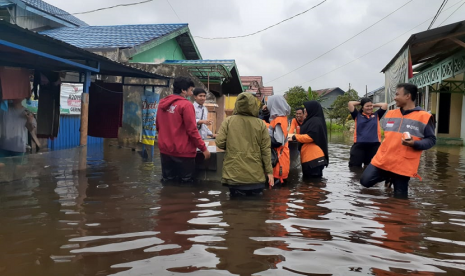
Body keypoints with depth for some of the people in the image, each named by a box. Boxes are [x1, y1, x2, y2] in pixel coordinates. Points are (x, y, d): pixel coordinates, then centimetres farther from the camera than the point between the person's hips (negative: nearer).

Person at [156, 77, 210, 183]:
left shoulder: (162, 103, 7)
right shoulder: (186, 105, -14)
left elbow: (158, 126, 14)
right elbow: (192, 130, -16)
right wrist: (203, 148, -8)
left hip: (165, 149, 7)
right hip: (182, 151, -6)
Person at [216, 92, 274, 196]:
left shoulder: (228, 121, -3)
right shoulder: (260, 124, -2)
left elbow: (220, 143, -6)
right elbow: (266, 150, -1)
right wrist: (269, 171, 5)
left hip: (234, 174, 0)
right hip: (256, 176, 0)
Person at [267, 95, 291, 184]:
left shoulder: (278, 121, -19)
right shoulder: (282, 118, 8)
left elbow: (278, 142, -23)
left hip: (278, 157, -9)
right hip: (278, 155, 9)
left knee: (276, 178, -2)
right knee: (278, 176, 14)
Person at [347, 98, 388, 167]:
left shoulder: (376, 115, 14)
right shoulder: (357, 115, 9)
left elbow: (385, 105, 9)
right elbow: (350, 103, 1)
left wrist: (374, 105, 18)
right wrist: (360, 103, 16)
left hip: (374, 145, 2)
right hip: (359, 145, -2)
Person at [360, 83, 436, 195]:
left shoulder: (424, 117, -7)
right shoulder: (390, 114, 11)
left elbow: (431, 140, -5)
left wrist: (414, 144, -21)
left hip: (403, 165, -5)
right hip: (382, 160, 5)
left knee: (400, 197, 1)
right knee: (365, 181, -1)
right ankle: (389, 177, 22)